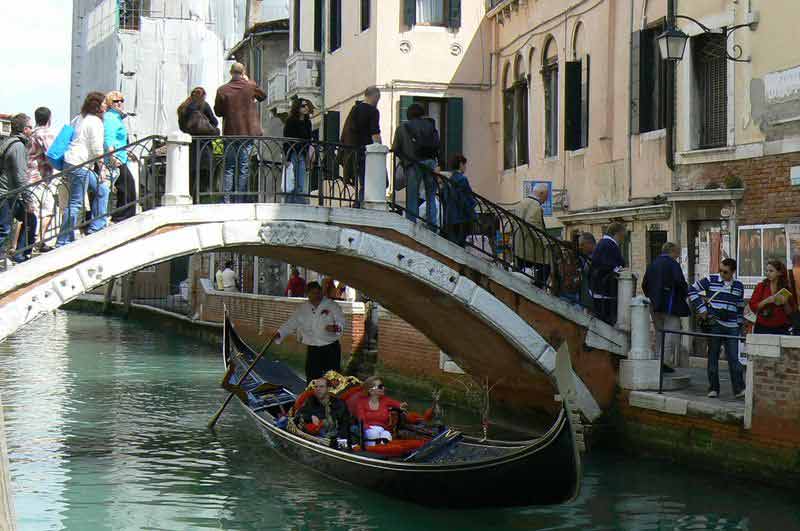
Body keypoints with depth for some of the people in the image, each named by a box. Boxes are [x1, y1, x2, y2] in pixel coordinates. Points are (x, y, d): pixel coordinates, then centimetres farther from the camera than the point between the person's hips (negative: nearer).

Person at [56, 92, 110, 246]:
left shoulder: (79, 118, 18)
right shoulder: (95, 121, -9)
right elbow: (97, 148, -11)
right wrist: (102, 168, -2)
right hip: (80, 165, -10)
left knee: (102, 190, 17)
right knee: (76, 203, -8)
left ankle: (96, 228, 17)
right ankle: (63, 242, -6)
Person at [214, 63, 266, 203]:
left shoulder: (222, 90, -4)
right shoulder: (250, 86, -5)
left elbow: (218, 111, 5)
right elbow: (263, 96, 16)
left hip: (230, 132, 1)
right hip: (248, 132, -1)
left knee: (229, 168, 7)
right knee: (244, 168, 3)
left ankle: (226, 200, 1)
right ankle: (239, 200, 0)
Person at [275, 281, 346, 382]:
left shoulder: (332, 305, -1)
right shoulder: (302, 309, 7)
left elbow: (341, 321, -5)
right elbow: (291, 324, 7)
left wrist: (335, 328, -27)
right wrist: (279, 334, -8)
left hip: (331, 348, -3)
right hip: (313, 350, 3)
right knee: (312, 377, 3)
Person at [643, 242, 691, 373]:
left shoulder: (652, 265, 12)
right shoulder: (673, 264, -8)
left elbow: (644, 285, 14)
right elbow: (680, 282, -15)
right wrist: (685, 293, 3)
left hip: (655, 306, 7)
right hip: (670, 305, -7)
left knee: (659, 334, 15)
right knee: (671, 333, -5)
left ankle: (658, 360, 16)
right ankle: (666, 361, -14)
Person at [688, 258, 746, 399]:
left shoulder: (738, 286, 10)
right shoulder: (711, 280, -1)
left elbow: (740, 307, 19)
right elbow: (692, 290, -1)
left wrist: (739, 323, 14)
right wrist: (701, 308, -6)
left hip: (732, 327, 2)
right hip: (714, 325, -2)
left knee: (734, 358, -2)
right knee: (713, 357, 4)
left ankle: (739, 389, 0)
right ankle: (713, 389, 11)